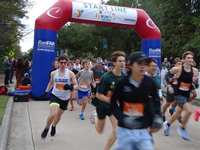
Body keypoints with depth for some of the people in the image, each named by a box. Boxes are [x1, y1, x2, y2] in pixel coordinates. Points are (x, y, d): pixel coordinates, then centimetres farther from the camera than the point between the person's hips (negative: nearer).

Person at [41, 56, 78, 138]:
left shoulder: (70, 73, -11)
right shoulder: (53, 73, -4)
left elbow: (76, 85, -11)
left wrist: (71, 87, -31)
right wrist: (46, 91, 14)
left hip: (65, 98, 1)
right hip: (55, 95, -1)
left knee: (59, 115, 18)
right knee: (53, 114, -21)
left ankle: (53, 126, 52)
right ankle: (46, 128, 8)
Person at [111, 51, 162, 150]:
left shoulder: (149, 82, -6)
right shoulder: (122, 83, -13)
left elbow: (156, 100, 11)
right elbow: (113, 104, -4)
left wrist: (157, 116, -2)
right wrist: (123, 118, -17)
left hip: (144, 129, 2)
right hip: (125, 129, -1)